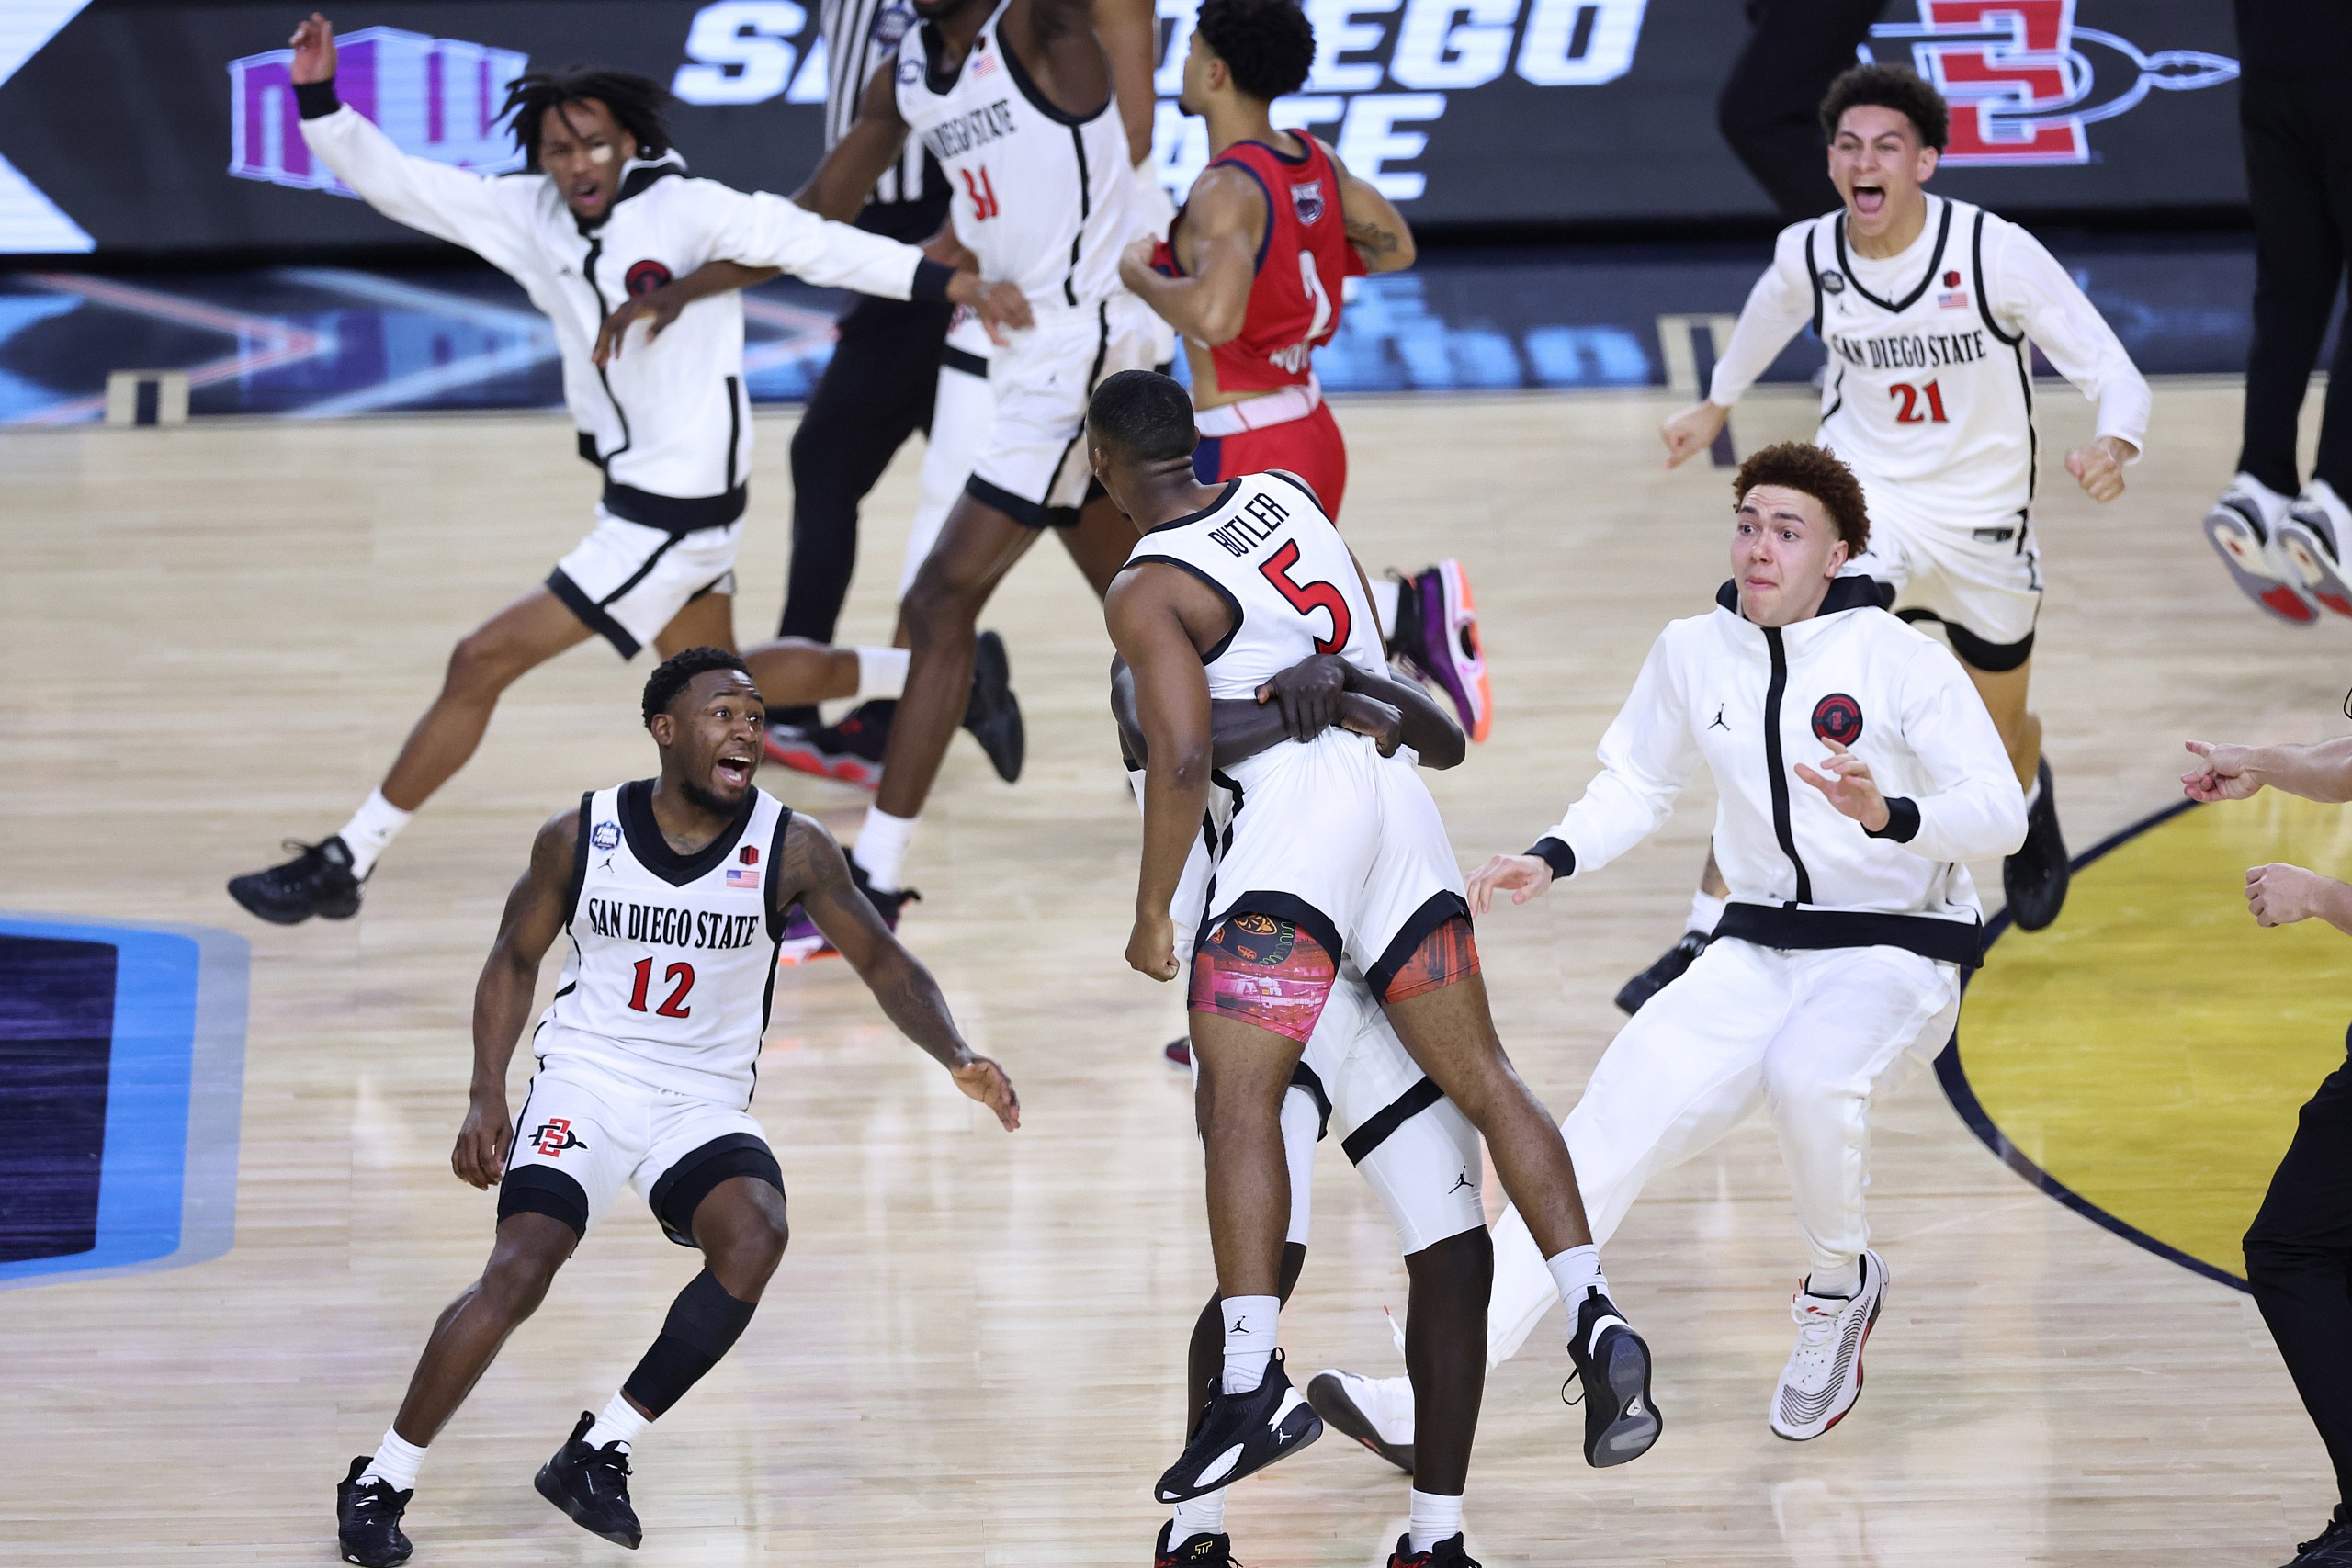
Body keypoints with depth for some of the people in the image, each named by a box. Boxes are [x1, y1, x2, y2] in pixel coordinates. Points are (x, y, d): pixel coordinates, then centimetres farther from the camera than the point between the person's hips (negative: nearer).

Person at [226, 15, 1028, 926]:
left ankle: (345, 863, 2)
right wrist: (318, 98, -14)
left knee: (484, 662, -8)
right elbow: (391, 180, 1)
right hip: (634, 494, 9)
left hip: (675, 510, -9)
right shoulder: (526, 214, -1)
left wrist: (958, 284, -27)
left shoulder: (686, 210, -18)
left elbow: (814, 245, -21)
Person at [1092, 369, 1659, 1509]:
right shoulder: (1282, 494, 17)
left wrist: (1152, 911, -3)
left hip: (1294, 797, -7)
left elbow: (1182, 757, -13)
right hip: (1399, 786, 7)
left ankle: (1253, 1383, -23)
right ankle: (1595, 1322, -4)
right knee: (1480, 1077, 7)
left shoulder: (1146, 593, -2)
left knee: (1237, 1095, -11)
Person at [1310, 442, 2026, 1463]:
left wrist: (1888, 815, -34)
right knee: (1613, 1127, -14)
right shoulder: (1693, 653, 3)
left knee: (1806, 1075, -37)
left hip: (1895, 955, -5)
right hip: (1756, 951, 5)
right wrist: (1552, 859, -2)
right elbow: (1636, 787, 17)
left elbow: (2002, 811, -15)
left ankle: (1839, 1284, -5)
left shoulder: (1902, 661, -12)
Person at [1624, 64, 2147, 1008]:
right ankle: (1708, 944, -16)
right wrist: (1718, 405, 31)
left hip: (1983, 527, 0)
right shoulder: (1809, 257, -12)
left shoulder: (1995, 254, -22)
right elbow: (1768, 316, 15)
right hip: (1863, 505, 0)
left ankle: (2030, 804, 60)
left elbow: (2114, 376, -19)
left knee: (1998, 743, 20)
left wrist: (2112, 448, -41)